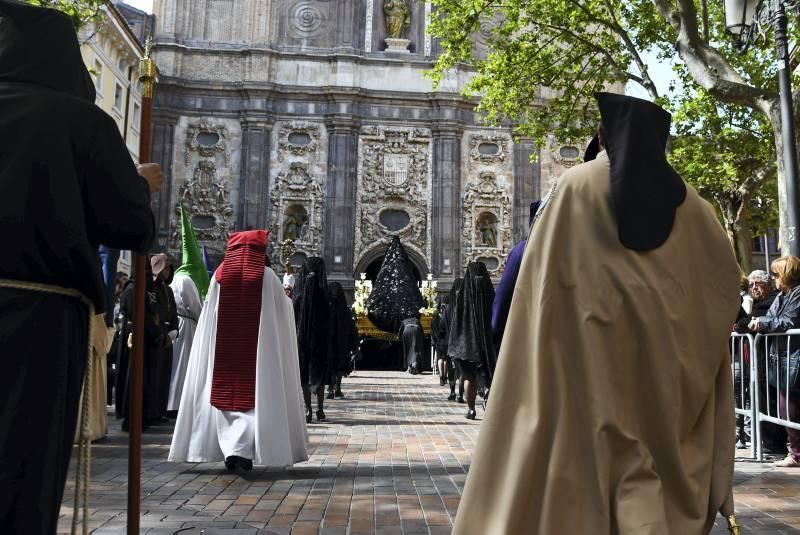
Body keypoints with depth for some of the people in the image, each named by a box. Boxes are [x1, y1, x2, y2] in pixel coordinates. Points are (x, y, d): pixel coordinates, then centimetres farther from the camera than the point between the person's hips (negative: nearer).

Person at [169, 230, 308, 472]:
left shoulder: (220, 275, 4)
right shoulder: (267, 275, -1)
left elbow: (209, 313, 9)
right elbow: (283, 309, 9)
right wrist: (287, 299, 29)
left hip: (223, 348, 2)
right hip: (258, 346, -2)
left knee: (226, 393, 10)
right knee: (256, 396, 3)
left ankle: (231, 451, 4)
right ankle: (242, 451, -12)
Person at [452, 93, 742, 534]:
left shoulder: (577, 186, -1)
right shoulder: (686, 201, 8)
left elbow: (545, 269, -3)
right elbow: (724, 273, 13)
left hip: (596, 348, -2)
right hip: (668, 353, 3)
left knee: (596, 448, 6)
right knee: (660, 449, 7)